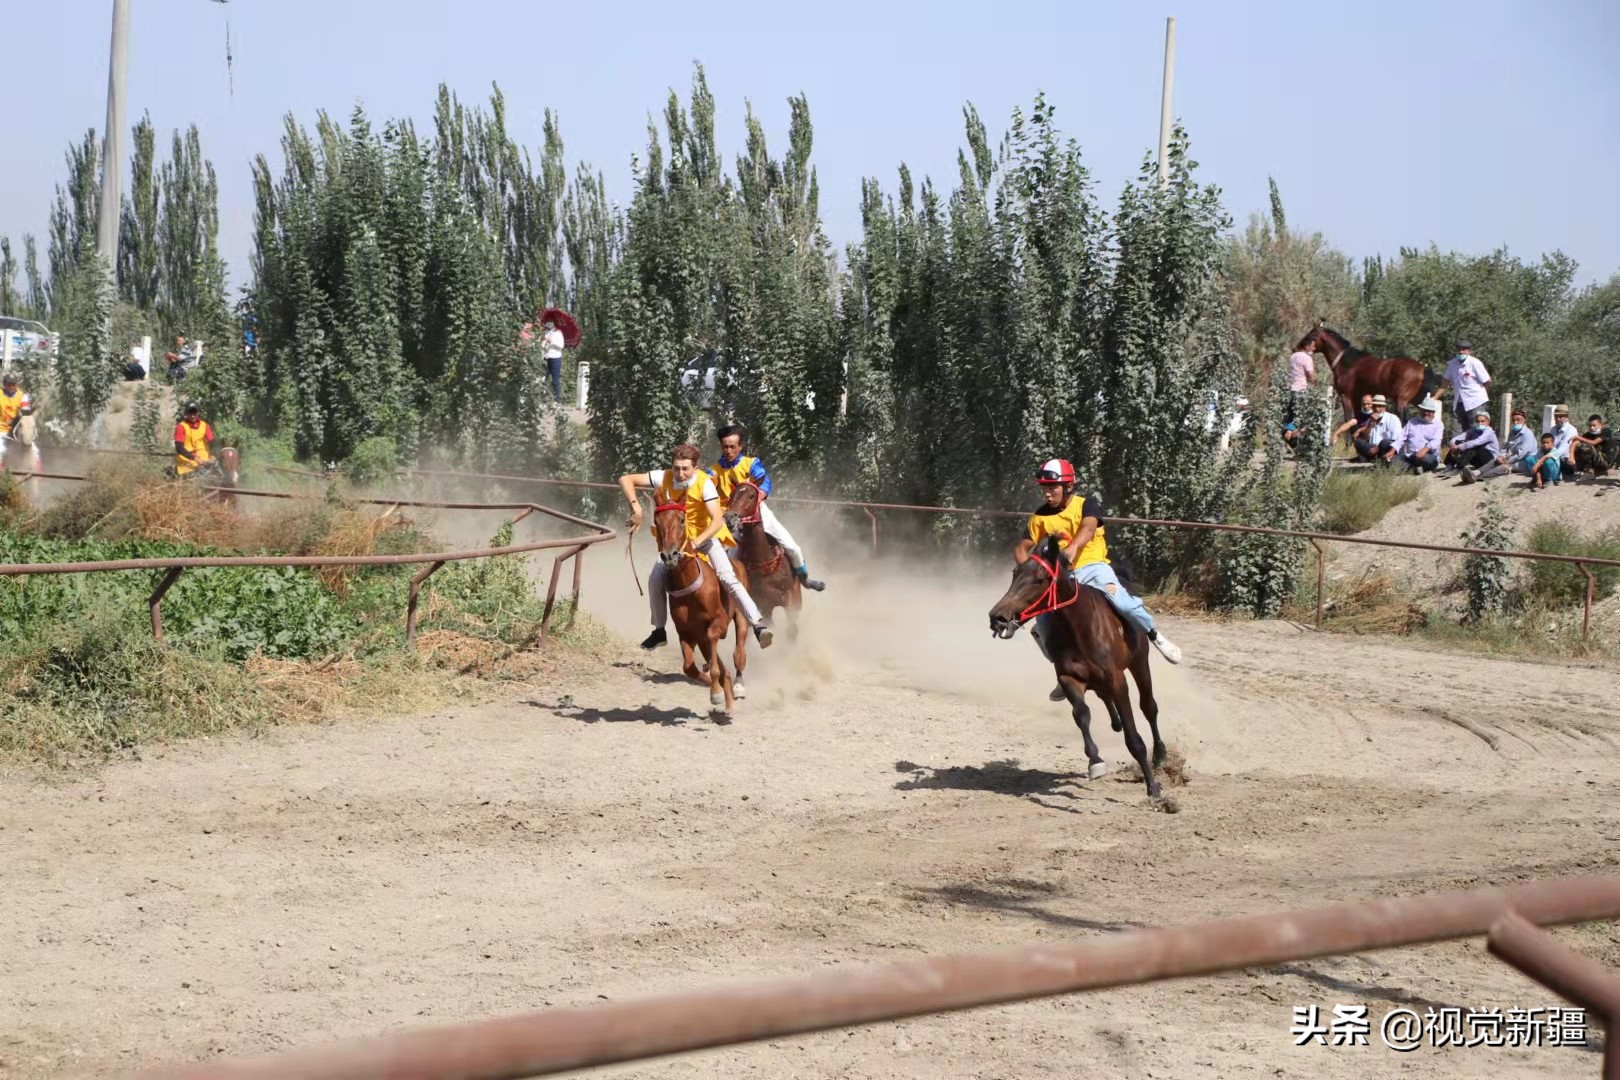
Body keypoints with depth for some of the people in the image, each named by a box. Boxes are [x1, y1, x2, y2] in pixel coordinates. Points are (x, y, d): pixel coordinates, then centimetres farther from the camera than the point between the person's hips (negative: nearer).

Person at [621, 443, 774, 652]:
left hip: (706, 535, -4)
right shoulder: (663, 478, -16)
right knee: (655, 578, -9)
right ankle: (659, 631, 10)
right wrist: (635, 506, -30)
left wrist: (697, 541, -46)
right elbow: (626, 480, -16)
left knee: (727, 577, -22)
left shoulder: (704, 483, -24)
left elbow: (717, 521, -31)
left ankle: (758, 624, -26)